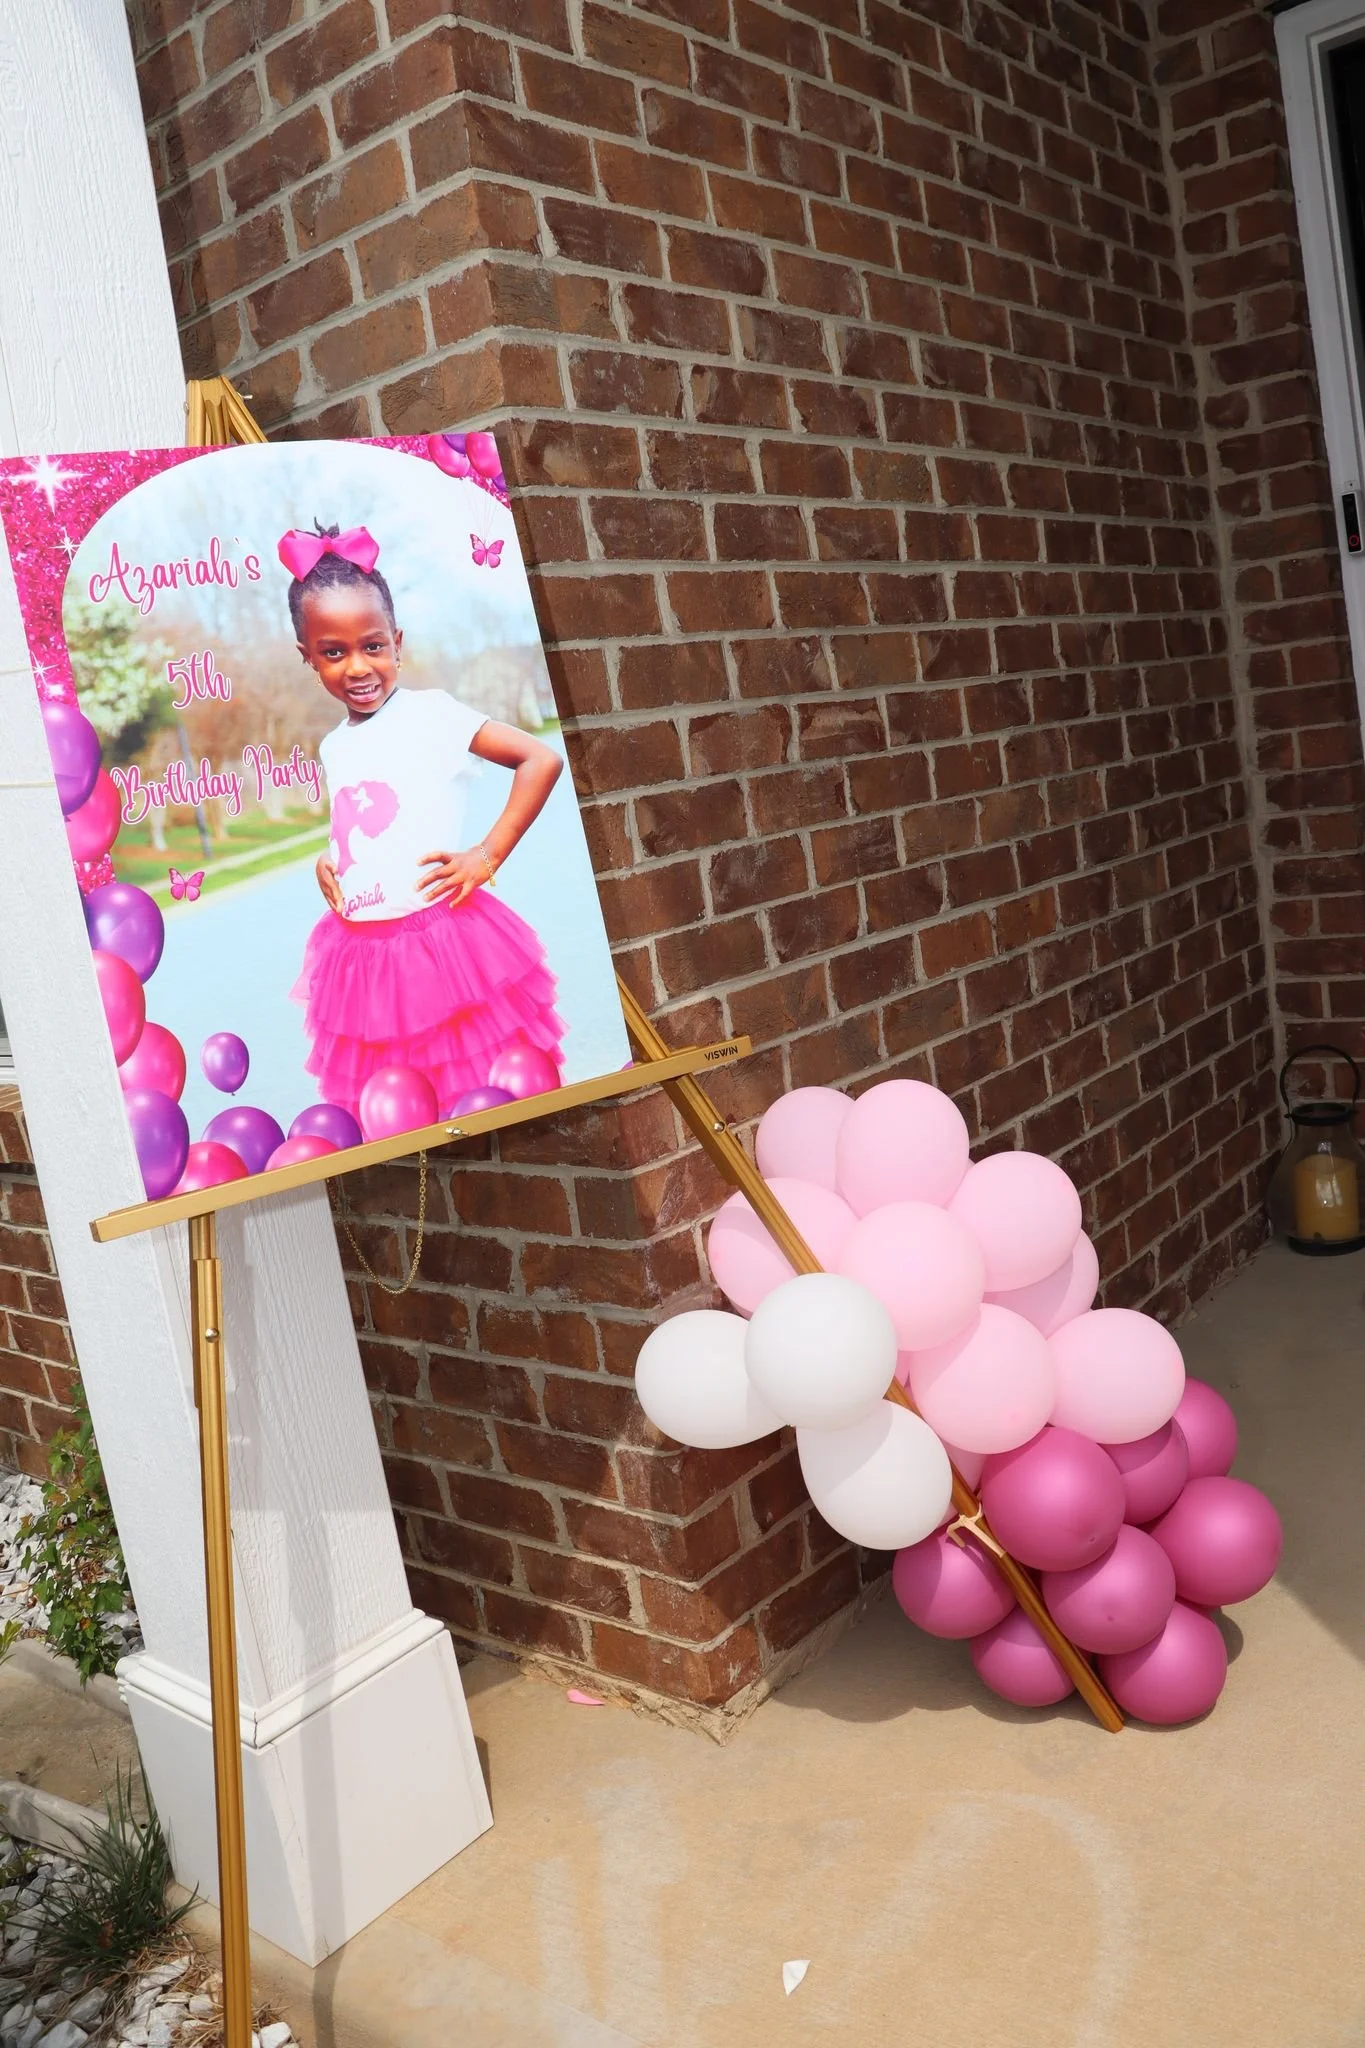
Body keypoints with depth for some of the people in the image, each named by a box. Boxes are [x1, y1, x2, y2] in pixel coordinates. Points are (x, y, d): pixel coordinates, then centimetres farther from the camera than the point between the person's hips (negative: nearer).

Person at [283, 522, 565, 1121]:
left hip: (442, 938, -6)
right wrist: (327, 863, 7)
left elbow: (542, 760, -15)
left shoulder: (429, 713, -9)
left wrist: (488, 855, -15)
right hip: (361, 955, 6)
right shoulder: (333, 746, 10)